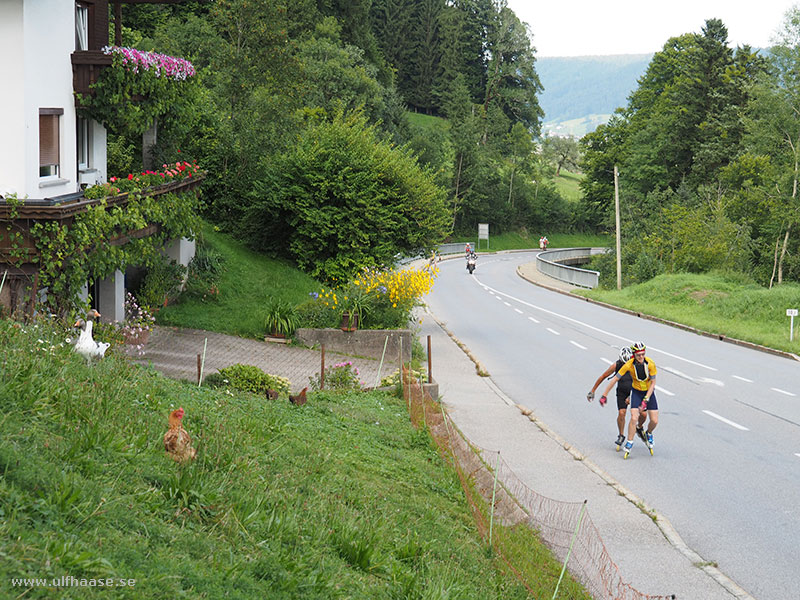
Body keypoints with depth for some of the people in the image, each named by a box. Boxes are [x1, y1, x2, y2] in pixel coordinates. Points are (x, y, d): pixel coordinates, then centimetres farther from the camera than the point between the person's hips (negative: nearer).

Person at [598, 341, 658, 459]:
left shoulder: (650, 364, -24)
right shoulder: (629, 365, -23)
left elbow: (652, 383, -16)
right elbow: (615, 379, -15)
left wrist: (645, 400, -23)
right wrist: (604, 395, -14)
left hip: (649, 392, 0)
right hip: (636, 392, 0)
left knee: (654, 421, -5)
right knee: (634, 418, -17)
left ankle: (648, 434, 28)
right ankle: (629, 444, -3)